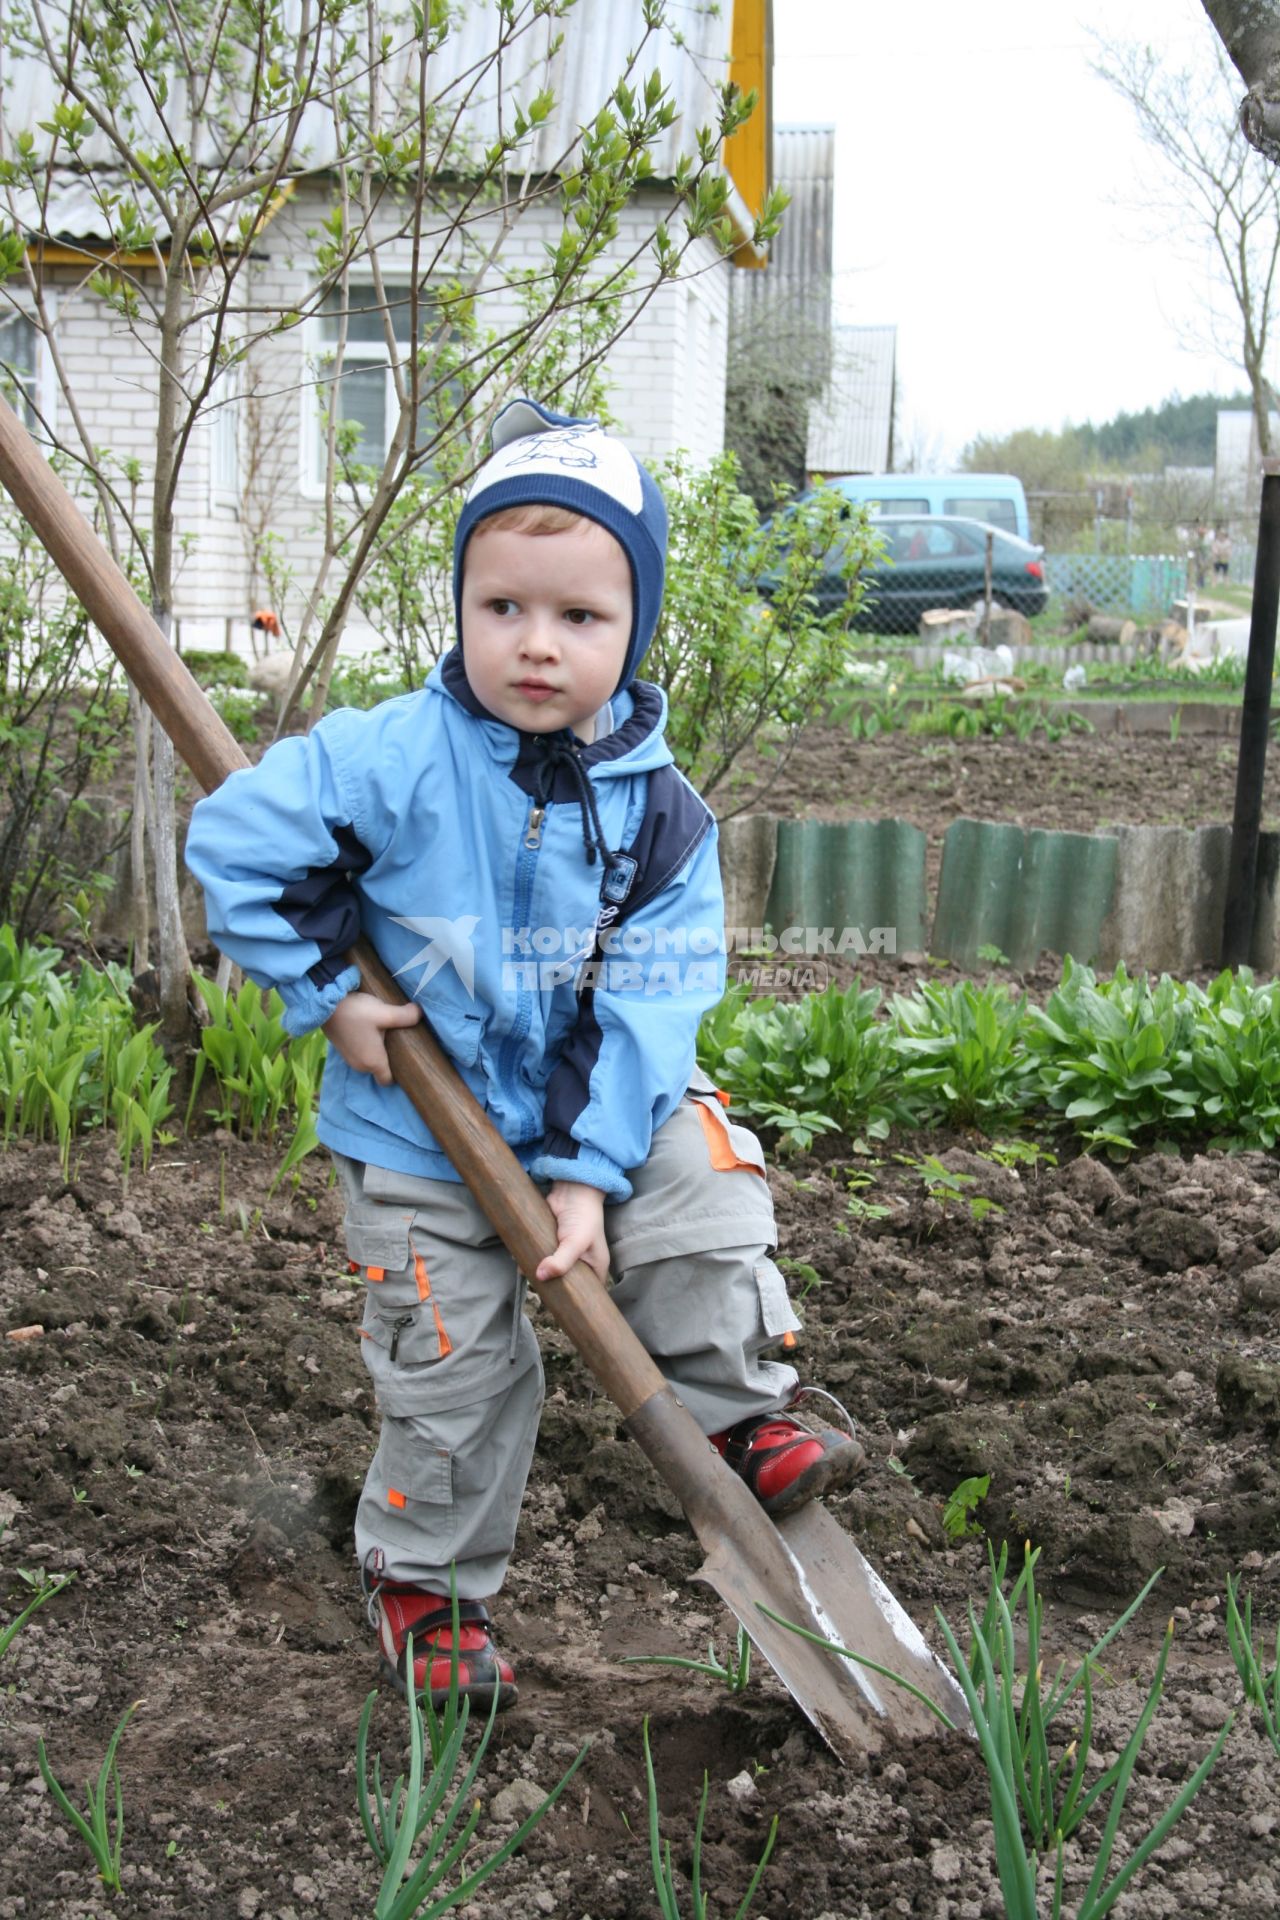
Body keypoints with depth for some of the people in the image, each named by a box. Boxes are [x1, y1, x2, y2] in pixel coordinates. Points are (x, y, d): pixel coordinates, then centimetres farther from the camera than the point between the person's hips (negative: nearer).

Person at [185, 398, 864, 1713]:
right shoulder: (391, 761, -21)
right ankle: (421, 1575, 30)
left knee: (707, 1185, -21)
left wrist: (588, 1170, -19)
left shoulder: (657, 808, -11)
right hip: (421, 1133, -2)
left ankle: (744, 1418, 4)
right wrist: (323, 995, -15)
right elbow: (231, 843, -17)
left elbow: (645, 1003, -12)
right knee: (456, 1374, 5)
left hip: (596, 1106, 2)